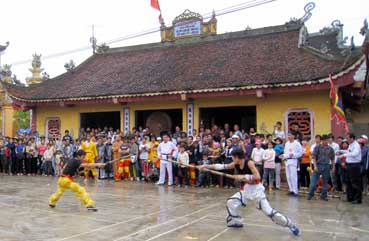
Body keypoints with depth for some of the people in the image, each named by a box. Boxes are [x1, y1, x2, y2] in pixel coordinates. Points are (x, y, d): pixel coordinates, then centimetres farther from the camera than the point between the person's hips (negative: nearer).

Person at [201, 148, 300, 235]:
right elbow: (222, 166, 0)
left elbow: (257, 176, -26)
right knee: (230, 202, 1)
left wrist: (243, 176, -27)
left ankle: (291, 225, 2)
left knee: (268, 210, -11)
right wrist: (207, 166, -3)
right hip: (246, 188, 7)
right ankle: (236, 222, 20)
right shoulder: (235, 164, -1)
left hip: (256, 189, -7)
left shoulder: (249, 163, -21)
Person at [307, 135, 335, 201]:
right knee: (314, 181, -3)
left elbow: (333, 158, 12)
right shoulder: (317, 147, -1)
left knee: (325, 182, 8)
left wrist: (333, 166, 5)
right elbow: (314, 157, -4)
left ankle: (324, 195, 18)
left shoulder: (330, 149, 7)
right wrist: (315, 166, -12)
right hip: (318, 165, -2)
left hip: (327, 166, 2)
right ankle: (310, 194, 9)